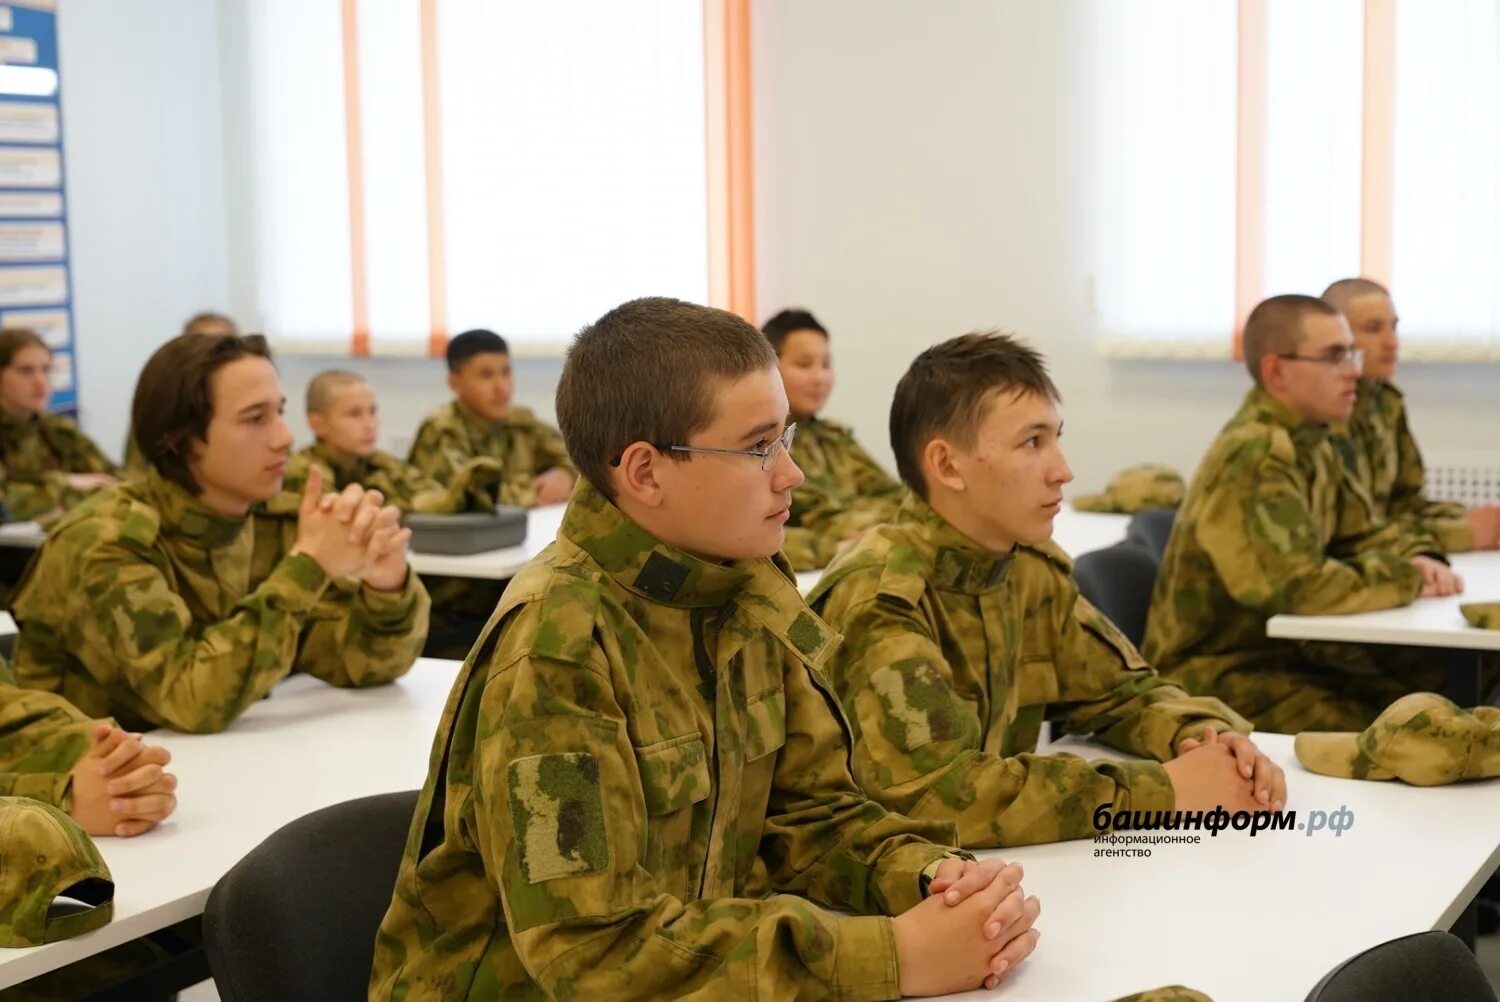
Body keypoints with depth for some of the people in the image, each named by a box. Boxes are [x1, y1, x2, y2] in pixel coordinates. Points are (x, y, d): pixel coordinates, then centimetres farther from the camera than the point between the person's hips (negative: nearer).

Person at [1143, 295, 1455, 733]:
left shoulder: (1311, 445, 7)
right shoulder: (1252, 456, -21)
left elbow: (1361, 534, 18)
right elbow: (1302, 587, -28)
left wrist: (1418, 559, -4)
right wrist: (1410, 580, -14)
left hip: (1285, 653, 9)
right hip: (1220, 679, -9)